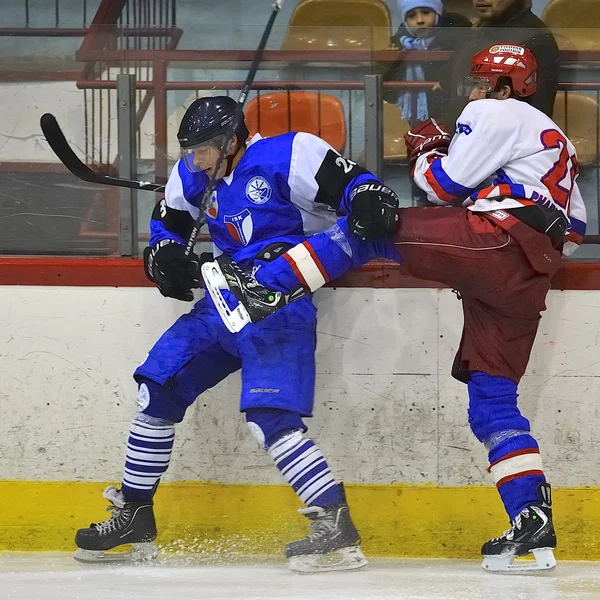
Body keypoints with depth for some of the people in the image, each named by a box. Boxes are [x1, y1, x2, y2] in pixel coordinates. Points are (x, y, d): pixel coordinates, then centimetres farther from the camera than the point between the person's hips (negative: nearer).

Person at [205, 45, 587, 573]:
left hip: (494, 237, -8)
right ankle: (533, 520, -6)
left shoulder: (495, 115, 8)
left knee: (366, 227, -2)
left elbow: (446, 184, 2)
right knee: (491, 400, 5)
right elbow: (575, 226, 38)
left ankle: (266, 288, -16)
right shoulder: (557, 142, 36)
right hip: (527, 284, 8)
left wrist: (425, 151, 20)